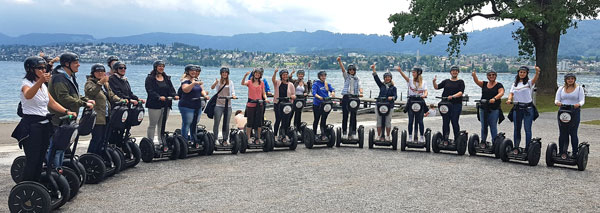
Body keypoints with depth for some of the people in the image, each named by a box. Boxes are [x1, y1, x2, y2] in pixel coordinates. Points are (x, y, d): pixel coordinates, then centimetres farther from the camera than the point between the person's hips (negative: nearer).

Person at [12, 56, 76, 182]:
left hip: (44, 125, 8)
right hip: (31, 125, -8)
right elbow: (28, 95, -34)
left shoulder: (43, 85, 15)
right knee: (32, 160, -8)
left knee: (40, 159, 11)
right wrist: (40, 81, -51)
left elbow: (52, 103, 16)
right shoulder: (27, 83, -10)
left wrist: (67, 111, 0)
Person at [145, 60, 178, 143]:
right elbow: (150, 91, -13)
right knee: (152, 125, -2)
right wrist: (159, 97, -29)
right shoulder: (150, 78, -1)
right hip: (154, 105, -5)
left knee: (162, 125, 11)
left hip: (166, 105, 5)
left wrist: (175, 95, -13)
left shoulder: (167, 78, 16)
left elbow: (171, 89, 8)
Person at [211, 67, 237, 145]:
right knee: (216, 122, -2)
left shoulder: (230, 82, 12)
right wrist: (215, 83, -37)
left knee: (226, 124, 5)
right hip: (218, 105, -2)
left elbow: (232, 91, 8)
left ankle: (225, 140, 13)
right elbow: (212, 87, -15)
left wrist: (233, 95, -16)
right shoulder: (218, 81, 2)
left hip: (228, 105, 2)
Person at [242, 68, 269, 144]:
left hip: (259, 104, 3)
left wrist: (266, 99, -10)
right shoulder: (249, 82, 0)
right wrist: (245, 75, -36)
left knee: (259, 122, 6)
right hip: (250, 104, -3)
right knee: (250, 122, 1)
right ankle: (248, 138, 10)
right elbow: (243, 83, -20)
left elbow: (263, 93, 10)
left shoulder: (262, 83, 9)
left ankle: (258, 138, 17)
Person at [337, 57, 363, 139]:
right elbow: (343, 69, -8)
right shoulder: (346, 76, 8)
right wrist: (339, 61, -24)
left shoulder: (357, 79, 12)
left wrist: (361, 92, -21)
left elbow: (360, 87, 1)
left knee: (353, 115, 2)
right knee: (345, 115, 0)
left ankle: (353, 132, 7)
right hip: (346, 97, -1)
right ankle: (344, 132, 6)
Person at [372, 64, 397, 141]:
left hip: (389, 106, -2)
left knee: (388, 122, 2)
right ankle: (379, 136, 10)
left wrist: (392, 98, -27)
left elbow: (395, 96, -4)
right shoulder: (381, 85, 11)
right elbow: (376, 78, 0)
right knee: (379, 121, 3)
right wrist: (374, 70, -9)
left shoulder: (393, 87, 6)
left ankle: (387, 136, 13)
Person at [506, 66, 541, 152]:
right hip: (517, 108, 3)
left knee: (527, 130, -1)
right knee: (516, 129, 7)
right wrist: (509, 99, -16)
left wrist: (537, 72, -42)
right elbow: (511, 93, 6)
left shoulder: (529, 82, 0)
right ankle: (516, 147, 15)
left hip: (528, 108, -3)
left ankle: (527, 149, 4)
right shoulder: (515, 84, 13)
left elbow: (535, 80, -21)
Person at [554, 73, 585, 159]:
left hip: (575, 113, -2)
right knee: (562, 133, 3)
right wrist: (557, 103, -18)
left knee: (573, 133, -4)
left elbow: (582, 100, -2)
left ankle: (575, 153, 4)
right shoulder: (561, 88, 13)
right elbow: (557, 99, 7)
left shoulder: (579, 88, 6)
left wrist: (578, 104, -25)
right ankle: (562, 152, 10)